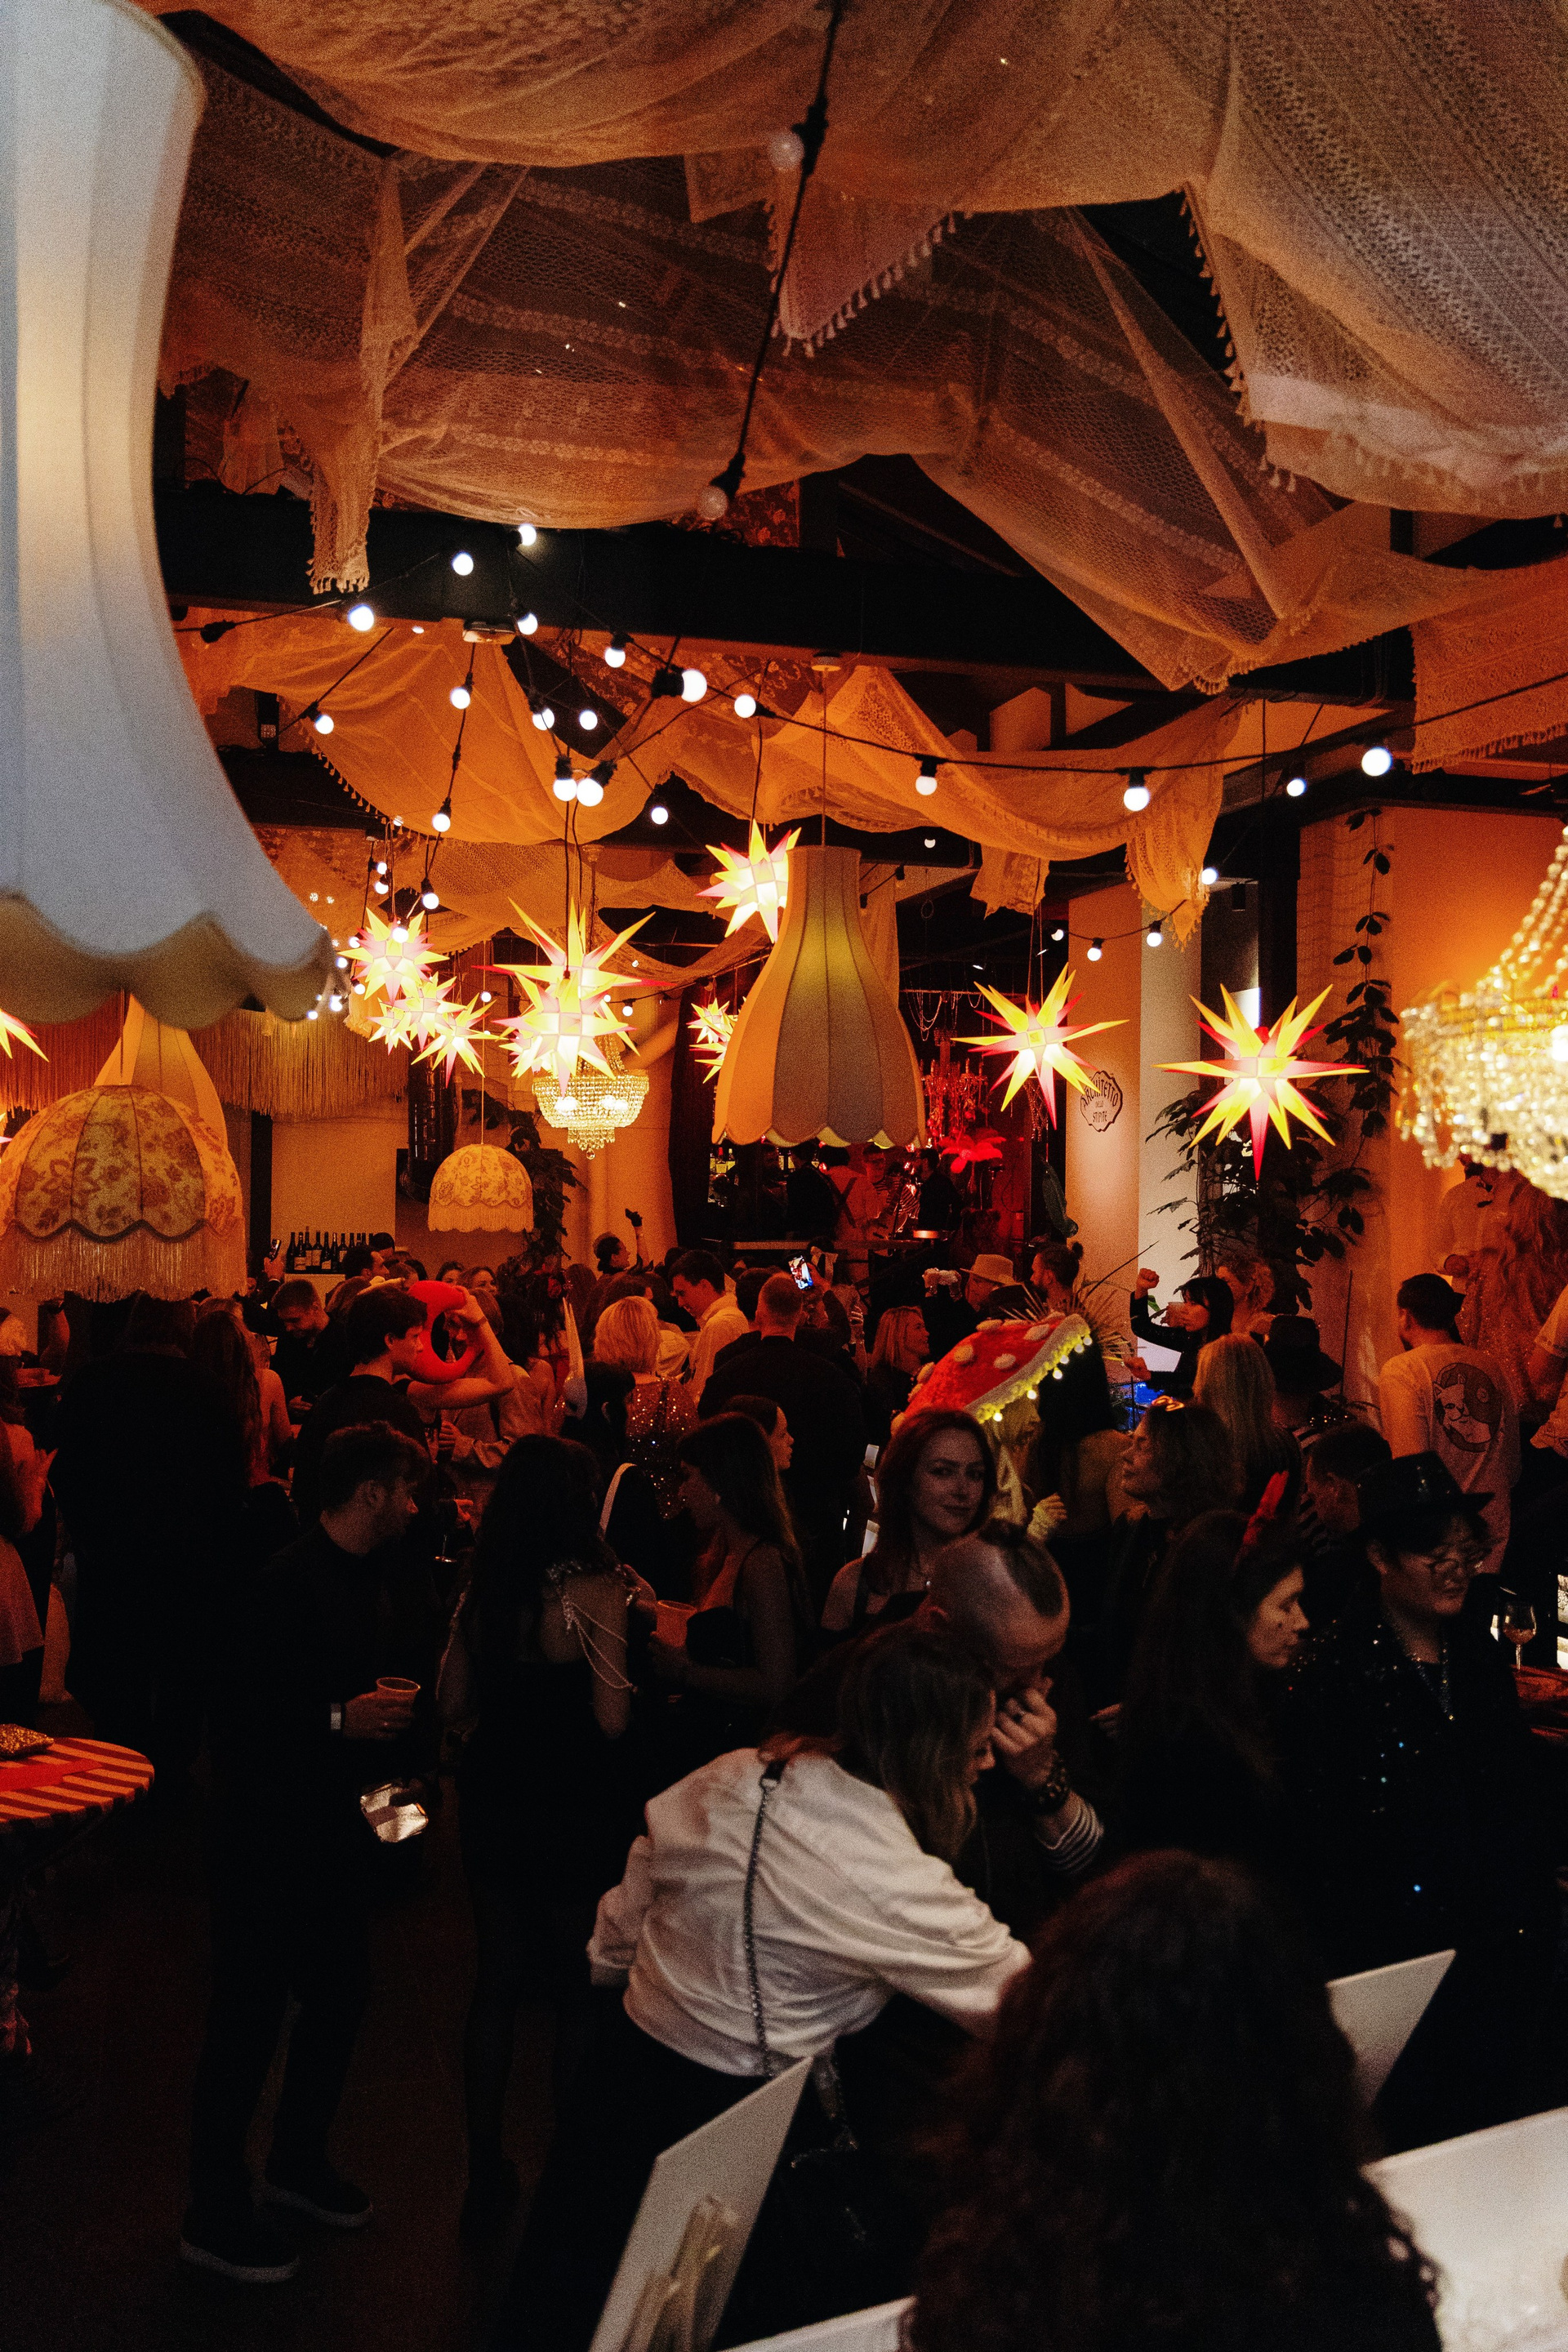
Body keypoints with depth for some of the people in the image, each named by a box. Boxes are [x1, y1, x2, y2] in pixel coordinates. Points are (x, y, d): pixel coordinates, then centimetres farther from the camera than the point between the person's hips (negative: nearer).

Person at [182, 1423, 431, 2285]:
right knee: (247, 2022, 4)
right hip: (269, 1836, -9)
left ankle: (297, 2160, 41)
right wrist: (340, 1719, -27)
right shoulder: (292, 1582, -22)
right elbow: (237, 1714, -24)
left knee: (340, 1997, 19)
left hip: (335, 1833, 9)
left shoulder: (368, 1580, 6)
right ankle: (213, 2217, 22)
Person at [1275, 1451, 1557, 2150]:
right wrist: (1349, 1953, -13)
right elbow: (1313, 1830, -13)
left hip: (1498, 1953, 6)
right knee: (1405, 2148, 5)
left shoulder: (1480, 1654, 6)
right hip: (1394, 1954, -6)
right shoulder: (1335, 1667, -14)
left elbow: (1523, 1795, 14)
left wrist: (1536, 1919, 11)